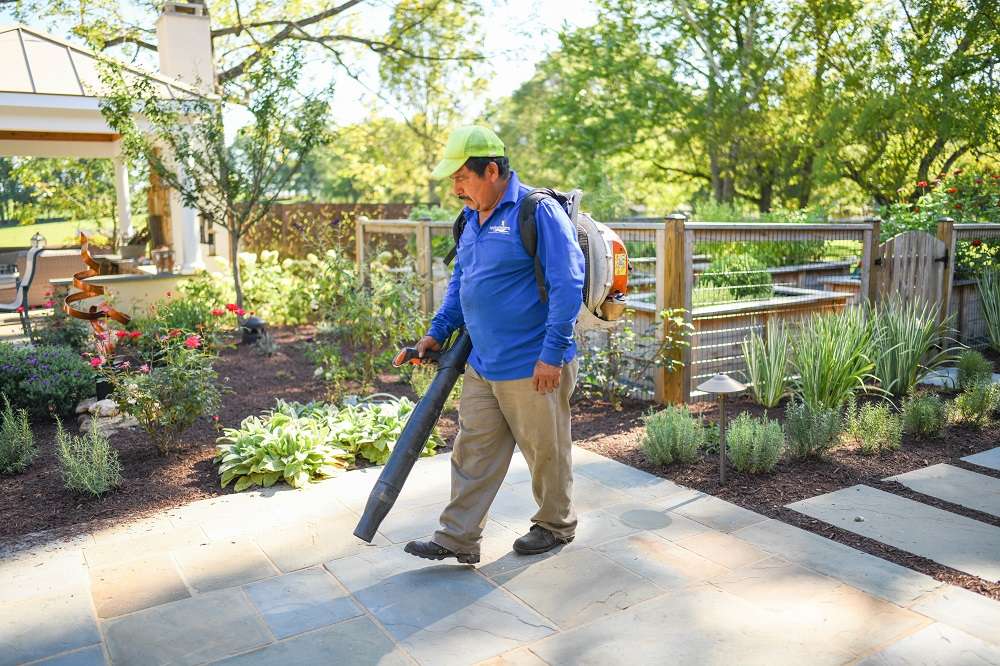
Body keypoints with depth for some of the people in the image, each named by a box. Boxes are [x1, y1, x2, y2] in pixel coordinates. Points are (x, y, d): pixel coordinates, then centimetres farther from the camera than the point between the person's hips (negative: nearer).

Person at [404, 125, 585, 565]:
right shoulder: (472, 218, 11)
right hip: (482, 364, 8)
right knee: (473, 452, 11)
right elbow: (460, 282, 23)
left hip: (533, 367, -8)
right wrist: (438, 331, 15)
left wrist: (553, 353, -21)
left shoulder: (538, 211, -15)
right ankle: (457, 539, 20)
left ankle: (556, 524, 32)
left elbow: (567, 284, -19)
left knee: (546, 452, 10)